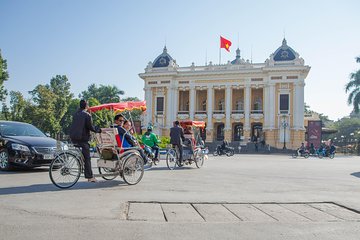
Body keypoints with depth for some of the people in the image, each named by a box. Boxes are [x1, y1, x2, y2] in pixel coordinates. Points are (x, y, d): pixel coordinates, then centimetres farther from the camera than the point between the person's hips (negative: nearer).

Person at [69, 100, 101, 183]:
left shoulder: (75, 114, 12)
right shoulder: (87, 115, -11)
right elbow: (90, 127, -14)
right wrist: (99, 130, -1)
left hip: (73, 138, 7)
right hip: (82, 138, -7)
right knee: (87, 158, -2)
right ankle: (90, 177, 1)